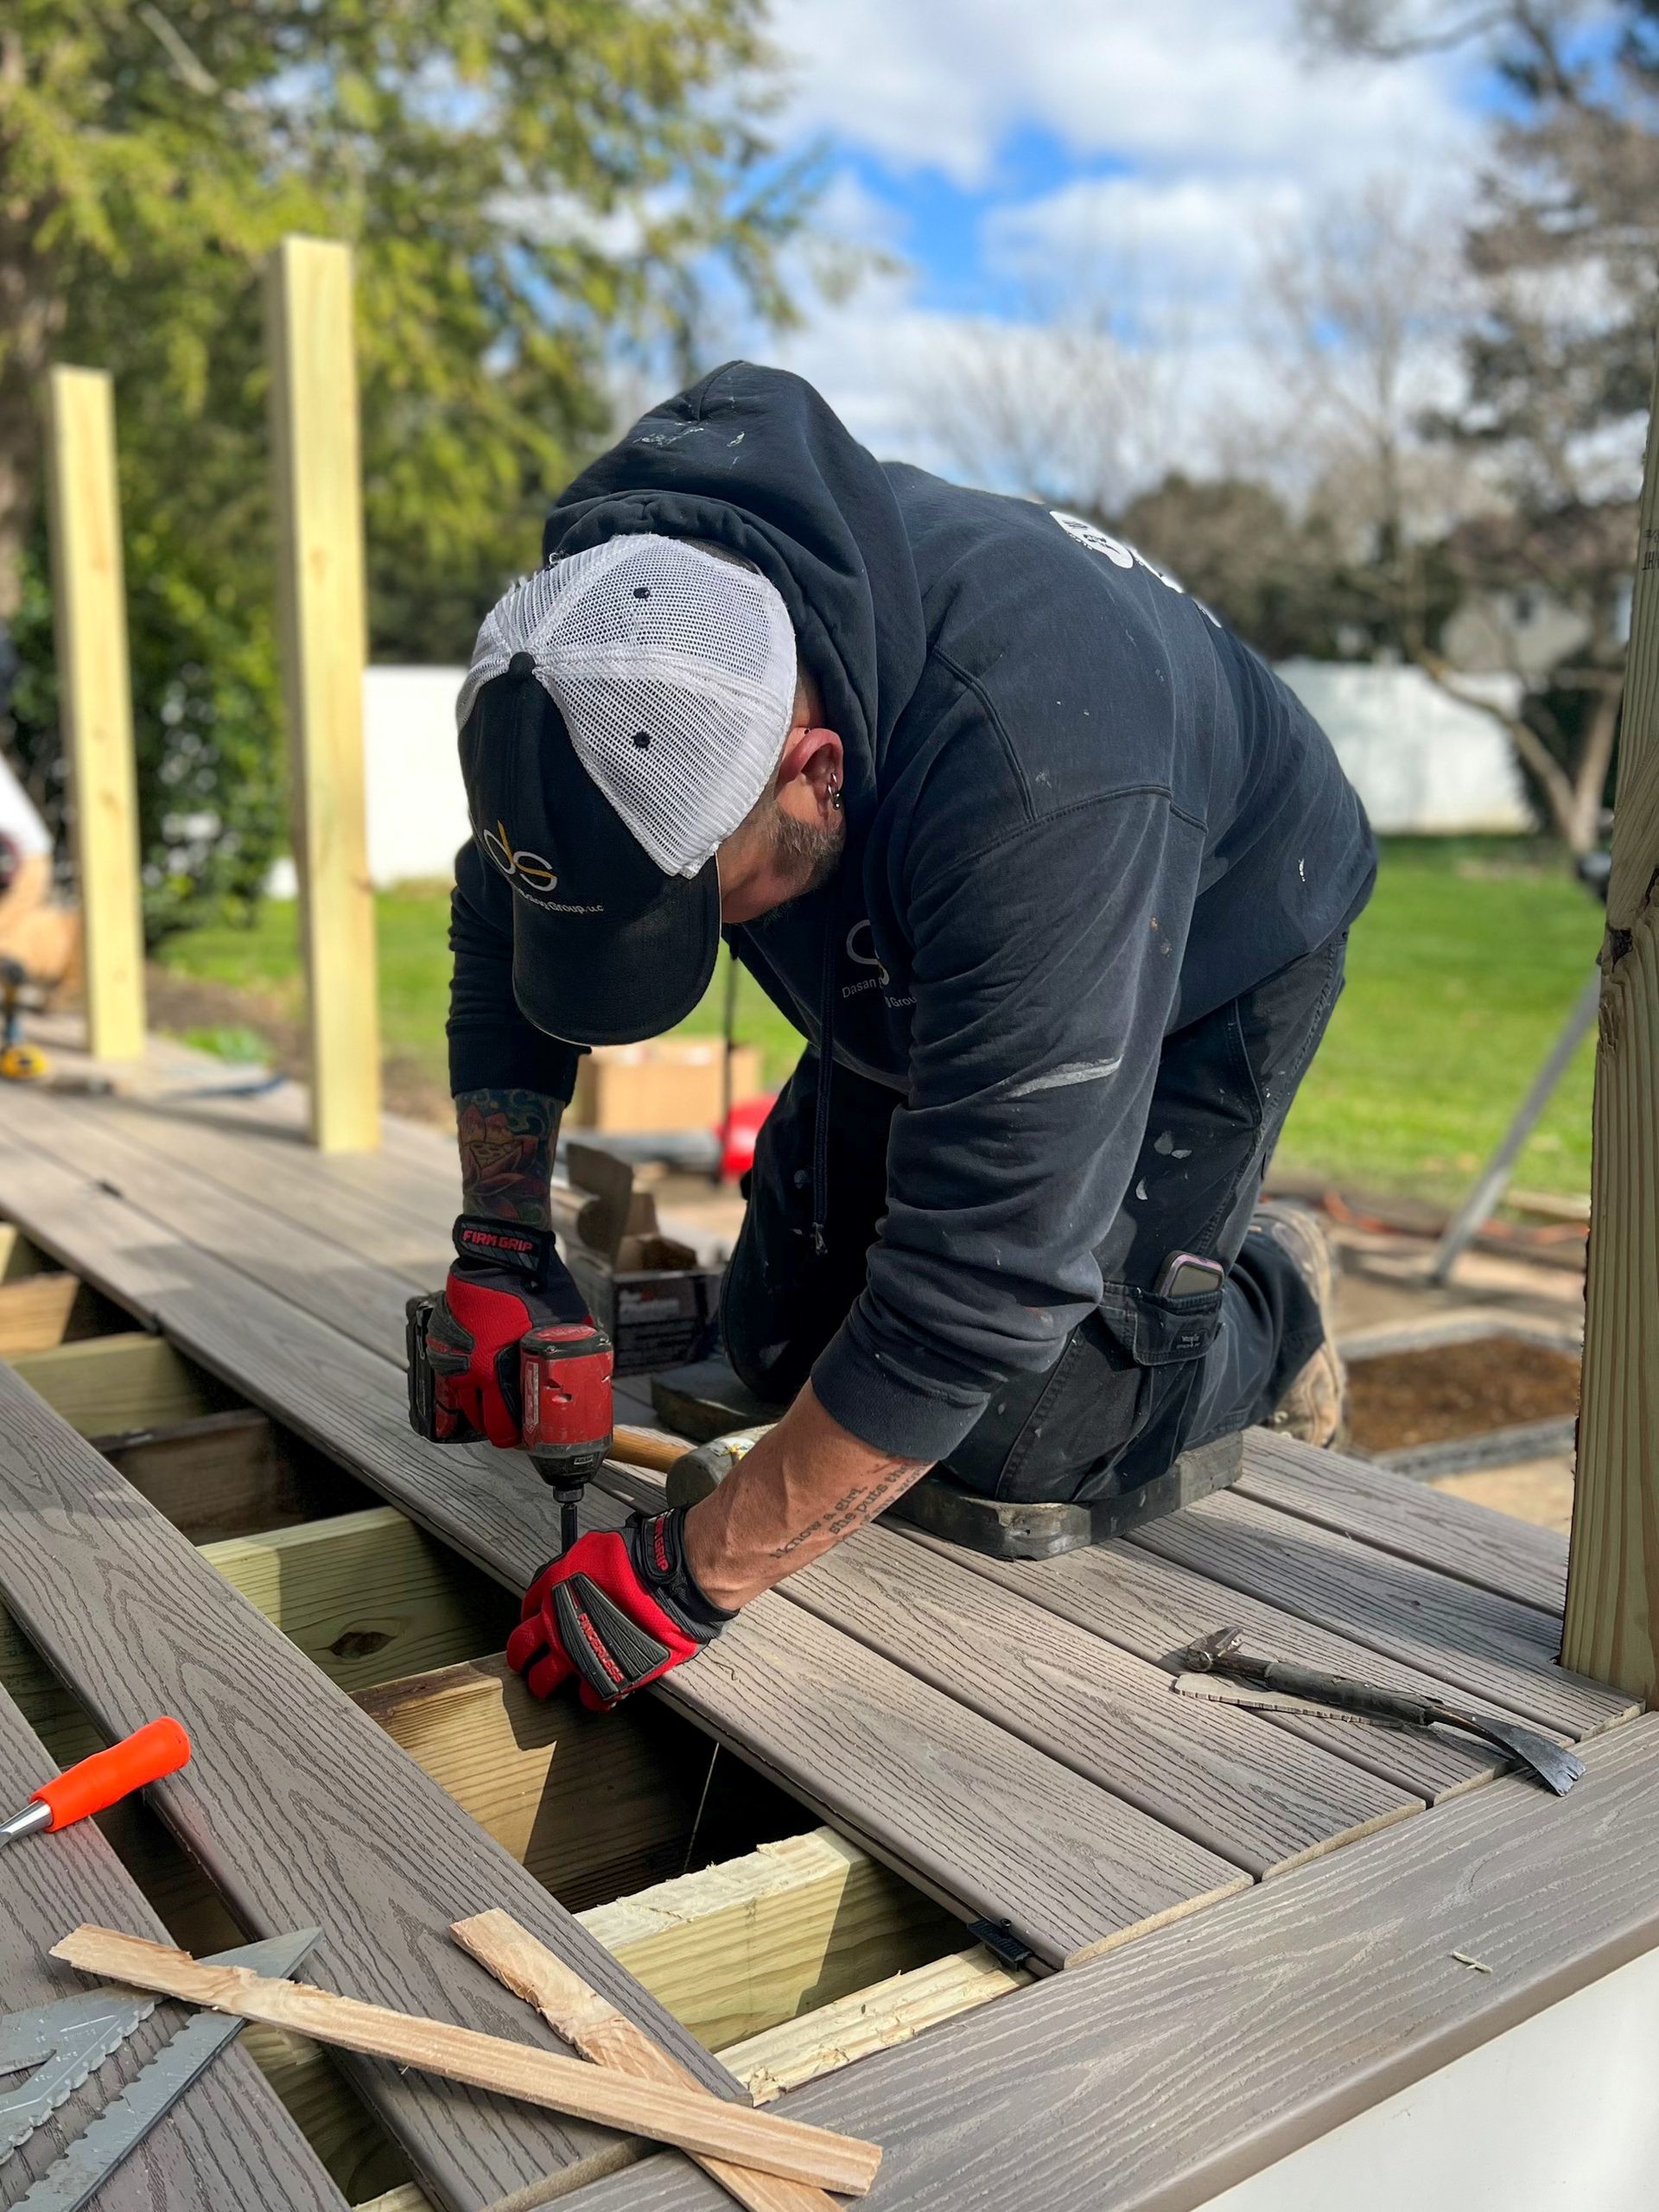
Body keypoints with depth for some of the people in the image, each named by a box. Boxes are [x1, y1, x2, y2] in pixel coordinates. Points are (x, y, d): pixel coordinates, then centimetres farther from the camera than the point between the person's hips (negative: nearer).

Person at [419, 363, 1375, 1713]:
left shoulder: (1037, 789, -47)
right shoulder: (630, 630, -25)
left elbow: (979, 1286, -43)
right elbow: (498, 945, -6)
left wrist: (690, 1576, -36)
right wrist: (498, 1250, -15)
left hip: (1195, 962, -6)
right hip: (918, 973, 6)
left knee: (1022, 1445, -13)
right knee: (780, 1346, 5)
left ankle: (1265, 1309, 15)